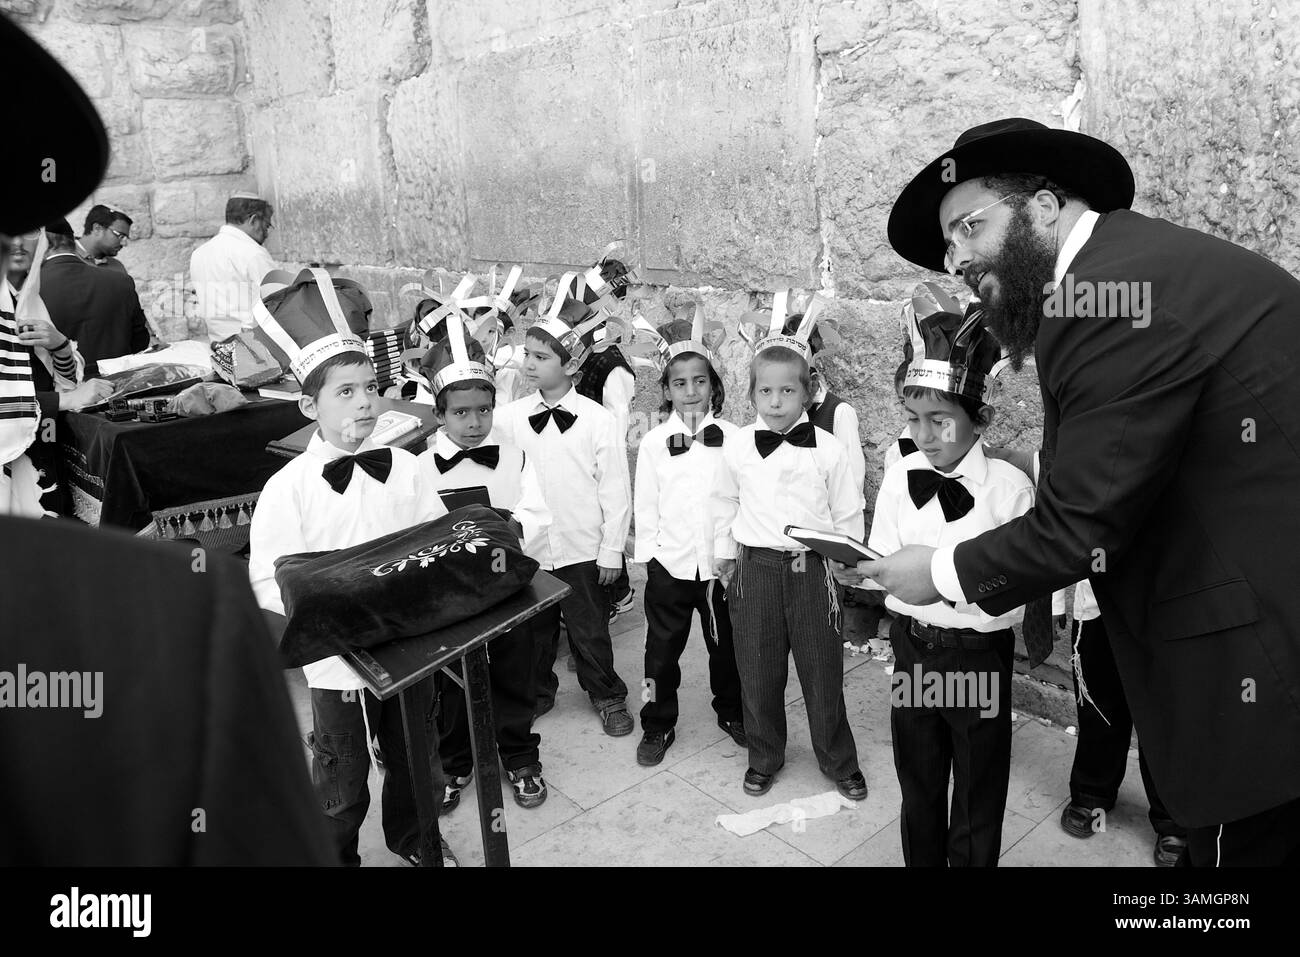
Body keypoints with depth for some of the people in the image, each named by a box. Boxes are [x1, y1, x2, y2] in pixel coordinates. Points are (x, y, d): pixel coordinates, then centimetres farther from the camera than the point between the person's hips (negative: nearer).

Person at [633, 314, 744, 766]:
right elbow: (645, 503, 2)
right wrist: (649, 552, -2)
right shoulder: (653, 442, 0)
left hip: (721, 560, 0)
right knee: (662, 649, 9)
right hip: (670, 562, 0)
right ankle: (657, 726, 25)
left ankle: (732, 713, 37)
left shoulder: (732, 437, -2)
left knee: (726, 643, 16)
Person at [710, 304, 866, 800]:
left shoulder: (827, 449, -5)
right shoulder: (738, 447, -1)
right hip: (754, 568, 2)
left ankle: (840, 763, 29)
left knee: (822, 671, 8)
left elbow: (848, 514, 2)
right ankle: (763, 759, 31)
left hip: (811, 569, -1)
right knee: (757, 671, 11)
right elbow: (724, 504, 13)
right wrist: (724, 554, 14)